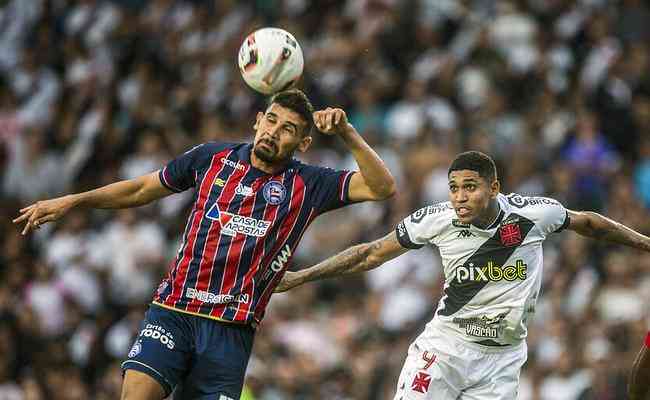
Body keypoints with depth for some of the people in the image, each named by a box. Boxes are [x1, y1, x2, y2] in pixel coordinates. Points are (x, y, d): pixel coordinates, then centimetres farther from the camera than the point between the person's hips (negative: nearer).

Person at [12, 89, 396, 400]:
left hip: (232, 327, 0)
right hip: (172, 312, 1)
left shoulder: (308, 185, 3)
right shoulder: (211, 158, 9)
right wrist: (71, 201, 14)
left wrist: (347, 133, -18)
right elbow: (141, 189, 20)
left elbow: (382, 187, -7)